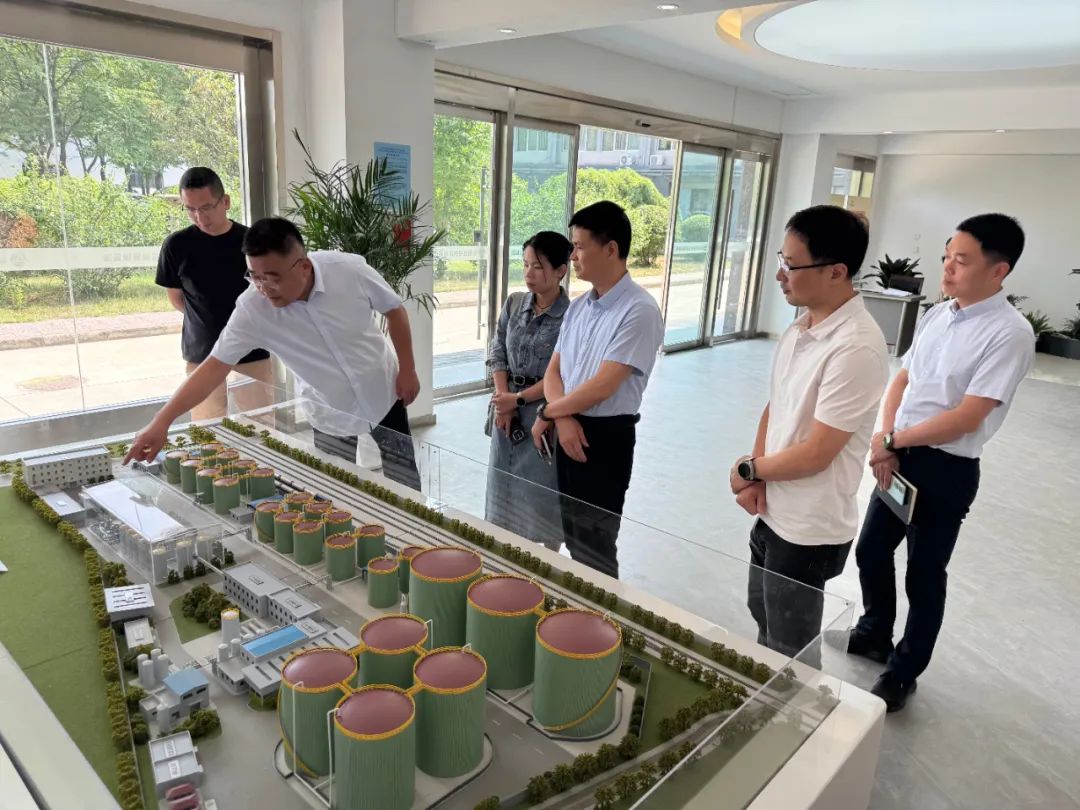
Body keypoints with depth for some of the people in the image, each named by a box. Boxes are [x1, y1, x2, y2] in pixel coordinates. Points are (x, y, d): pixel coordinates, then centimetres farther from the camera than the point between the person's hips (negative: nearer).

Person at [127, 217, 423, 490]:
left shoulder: (350, 269, -24)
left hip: (385, 398, 0)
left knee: (406, 483, 11)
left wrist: (407, 370, -8)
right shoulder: (251, 309, -23)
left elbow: (394, 309, -8)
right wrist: (162, 421, -27)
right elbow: (215, 366, -20)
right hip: (331, 420, 0)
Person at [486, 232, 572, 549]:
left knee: (541, 490, 5)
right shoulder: (514, 303, 3)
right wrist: (503, 400, -6)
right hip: (508, 409, 6)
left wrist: (518, 399, -12)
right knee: (506, 484, 15)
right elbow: (497, 352, 5)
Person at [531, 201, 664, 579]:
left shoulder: (639, 310, -17)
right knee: (572, 537, 19)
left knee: (595, 546, 4)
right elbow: (553, 371, 9)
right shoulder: (578, 307, 8)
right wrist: (563, 419, -11)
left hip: (607, 436, -7)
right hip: (569, 431, 8)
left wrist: (546, 413, -7)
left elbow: (602, 386, -21)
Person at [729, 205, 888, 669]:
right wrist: (757, 483, -6)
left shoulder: (856, 348, -26)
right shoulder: (800, 327, 2)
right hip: (773, 512, 8)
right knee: (764, 619, 27)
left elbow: (815, 454, -25)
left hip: (809, 530, -8)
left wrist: (748, 468, -9)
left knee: (791, 651, 12)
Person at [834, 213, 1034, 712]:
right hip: (899, 458, 7)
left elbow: (966, 417, -21)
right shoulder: (937, 315, 4)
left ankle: (902, 673, 31)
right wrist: (884, 439, -8)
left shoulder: (1010, 334, -18)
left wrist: (892, 441, -12)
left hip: (947, 470, -7)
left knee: (923, 576, 10)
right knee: (871, 552, 19)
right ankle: (874, 634, 45)